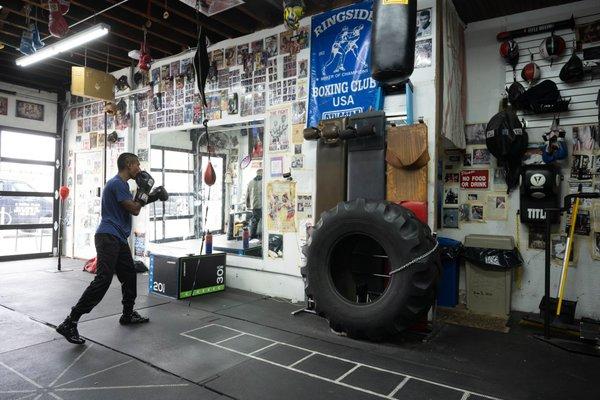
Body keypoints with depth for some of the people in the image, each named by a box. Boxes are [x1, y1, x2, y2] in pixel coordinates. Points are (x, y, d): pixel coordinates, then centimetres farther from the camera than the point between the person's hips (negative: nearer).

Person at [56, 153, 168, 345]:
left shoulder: (121, 184, 17)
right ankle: (69, 323, -13)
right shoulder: (117, 183, -14)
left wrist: (152, 196, 18)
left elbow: (134, 205, 27)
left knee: (129, 275, 17)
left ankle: (128, 315, 31)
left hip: (118, 239, 11)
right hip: (108, 237, -11)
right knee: (103, 280, -16)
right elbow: (134, 210, -15)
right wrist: (144, 189, -5)